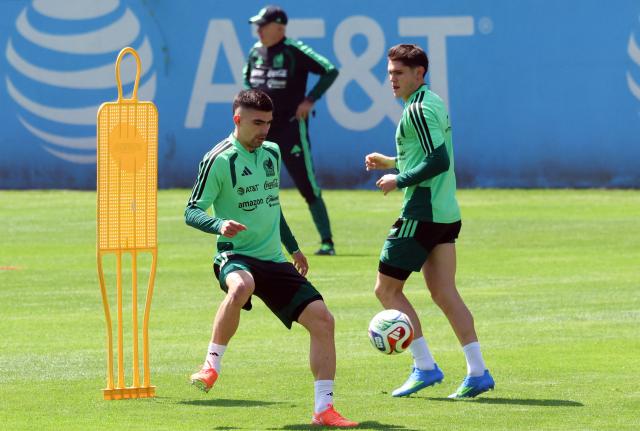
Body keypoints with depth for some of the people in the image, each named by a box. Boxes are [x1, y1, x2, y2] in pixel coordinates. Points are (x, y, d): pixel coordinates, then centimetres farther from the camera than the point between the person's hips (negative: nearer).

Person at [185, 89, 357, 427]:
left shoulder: (272, 153, 12)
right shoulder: (219, 160, -8)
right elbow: (192, 211, -9)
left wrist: (292, 247, 32)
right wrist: (219, 225, -29)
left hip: (274, 260, 7)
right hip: (235, 256, -7)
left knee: (322, 320, -7)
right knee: (241, 287, -42)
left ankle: (324, 409, -1)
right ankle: (212, 365, -24)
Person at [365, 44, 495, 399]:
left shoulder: (418, 110, -14)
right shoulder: (433, 103, 16)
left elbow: (439, 160, -23)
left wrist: (399, 180, -13)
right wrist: (390, 162, 19)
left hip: (421, 216, -9)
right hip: (446, 214, 9)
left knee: (387, 289, 0)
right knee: (444, 295, 6)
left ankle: (425, 367, -2)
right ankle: (477, 373, 0)